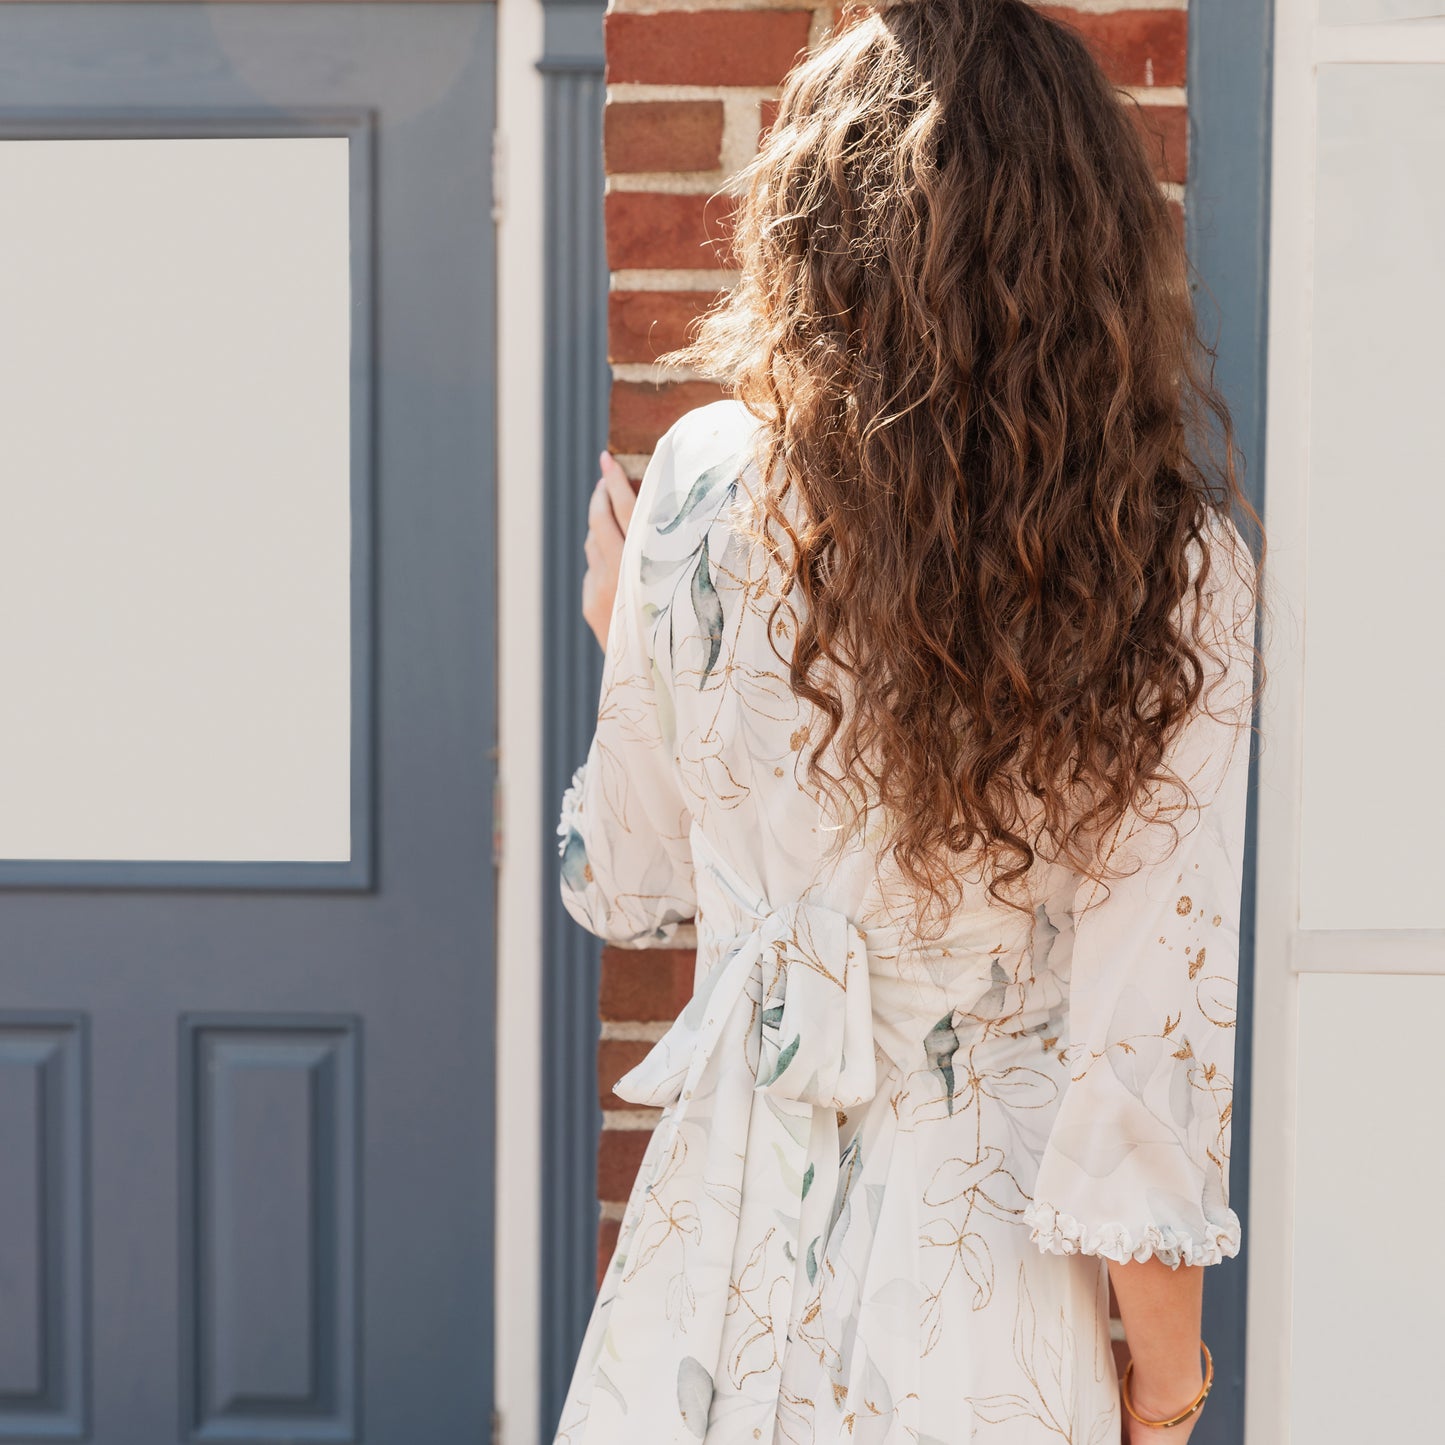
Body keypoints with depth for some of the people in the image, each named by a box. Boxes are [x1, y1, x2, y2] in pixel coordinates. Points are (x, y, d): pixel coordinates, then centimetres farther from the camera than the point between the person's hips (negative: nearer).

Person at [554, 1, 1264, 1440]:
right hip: (983, 1293, -1)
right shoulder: (1176, 572, -14)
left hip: (727, 1234, 2)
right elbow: (1156, 1019, -13)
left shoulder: (710, 480, -9)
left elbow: (629, 887, 3)